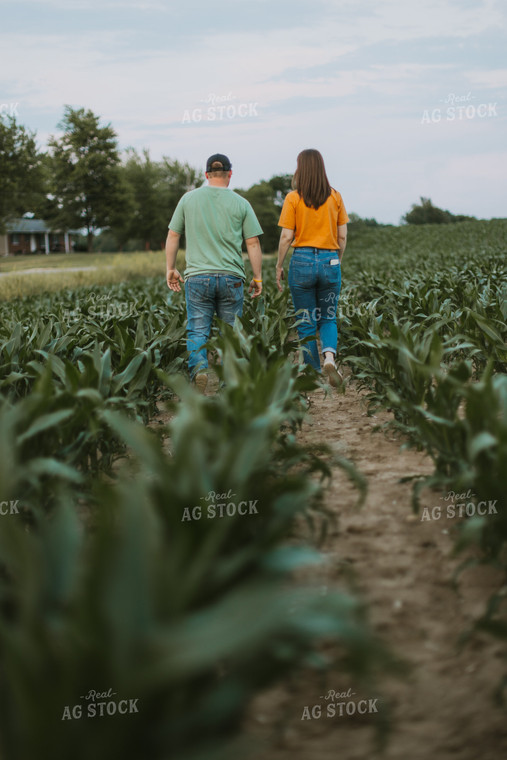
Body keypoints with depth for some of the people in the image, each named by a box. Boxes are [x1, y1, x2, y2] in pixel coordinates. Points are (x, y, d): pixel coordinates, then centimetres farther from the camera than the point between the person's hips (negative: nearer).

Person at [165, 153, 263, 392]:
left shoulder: (188, 199, 6)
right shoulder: (240, 203, 3)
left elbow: (173, 236, 9)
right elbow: (253, 243, 2)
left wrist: (171, 269, 17)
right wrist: (257, 278, 9)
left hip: (198, 276, 0)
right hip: (231, 278, 0)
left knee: (197, 330, 0)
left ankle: (198, 367, -25)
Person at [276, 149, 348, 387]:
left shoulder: (293, 199, -5)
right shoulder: (335, 197, 3)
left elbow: (286, 237, -6)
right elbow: (342, 236, 5)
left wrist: (279, 266, 4)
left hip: (302, 260, -2)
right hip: (330, 261, 2)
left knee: (306, 323, 8)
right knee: (328, 318, 15)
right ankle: (330, 357, -12)